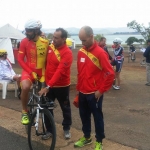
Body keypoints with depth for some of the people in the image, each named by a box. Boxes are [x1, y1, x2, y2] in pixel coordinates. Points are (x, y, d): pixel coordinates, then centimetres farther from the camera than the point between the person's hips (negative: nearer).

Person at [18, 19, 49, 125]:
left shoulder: (45, 43, -7)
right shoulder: (24, 42, -9)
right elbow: (20, 59, -8)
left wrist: (44, 74, -8)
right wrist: (31, 72, -16)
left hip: (42, 72, 2)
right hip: (29, 71, -2)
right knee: (25, 88, -28)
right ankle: (25, 112, -7)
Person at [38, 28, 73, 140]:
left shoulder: (67, 53, -20)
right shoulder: (50, 47, 0)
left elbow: (60, 71, -27)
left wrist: (48, 86, -32)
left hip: (62, 86, -5)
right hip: (48, 84, 5)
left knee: (65, 108, 13)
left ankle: (67, 129, 32)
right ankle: (49, 129, 28)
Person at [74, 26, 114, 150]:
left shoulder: (100, 53, -15)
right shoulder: (81, 52, 4)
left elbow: (110, 74, -16)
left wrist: (101, 90, -13)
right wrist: (78, 88, 14)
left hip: (94, 93, -6)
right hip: (82, 92, 6)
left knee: (97, 117, 8)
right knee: (84, 115, 17)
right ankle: (86, 137, 37)